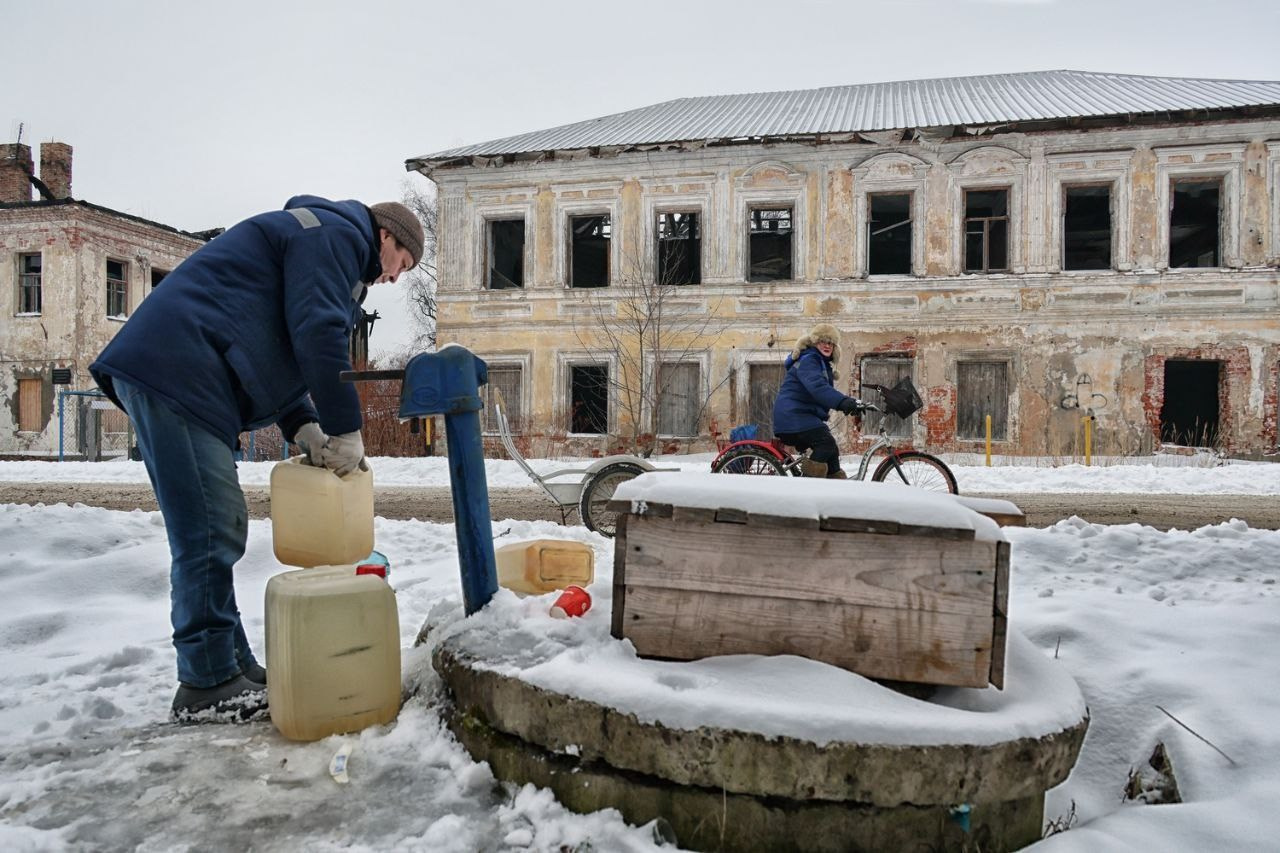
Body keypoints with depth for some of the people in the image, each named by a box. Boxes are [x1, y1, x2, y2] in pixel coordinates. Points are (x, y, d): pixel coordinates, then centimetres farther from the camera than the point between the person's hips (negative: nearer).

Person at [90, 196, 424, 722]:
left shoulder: (320, 239, 30)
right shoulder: (338, 232, -2)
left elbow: (280, 351, 25)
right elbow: (318, 332, -16)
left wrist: (305, 429, 10)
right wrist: (345, 430, -9)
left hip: (173, 374, 11)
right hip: (177, 372, -11)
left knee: (218, 532, 11)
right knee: (209, 535, -8)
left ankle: (233, 668, 18)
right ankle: (206, 686, 0)